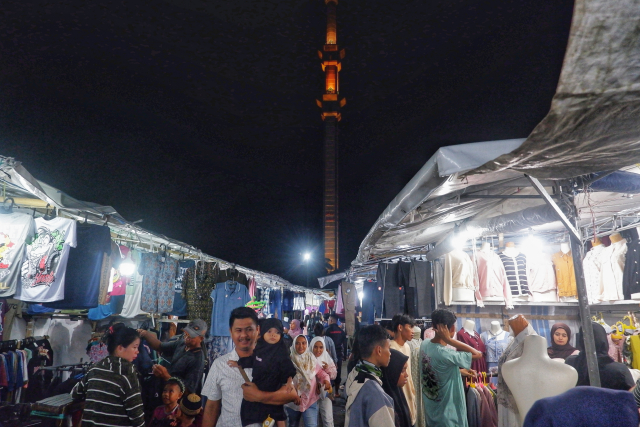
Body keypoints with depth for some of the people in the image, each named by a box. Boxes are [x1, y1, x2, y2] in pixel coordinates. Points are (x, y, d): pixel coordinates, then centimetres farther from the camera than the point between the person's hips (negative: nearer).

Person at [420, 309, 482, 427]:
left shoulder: (425, 344, -7)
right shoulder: (445, 354, -31)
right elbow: (478, 354, -23)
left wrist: (461, 370, 10)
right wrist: (450, 339, -27)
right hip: (448, 413, -7)